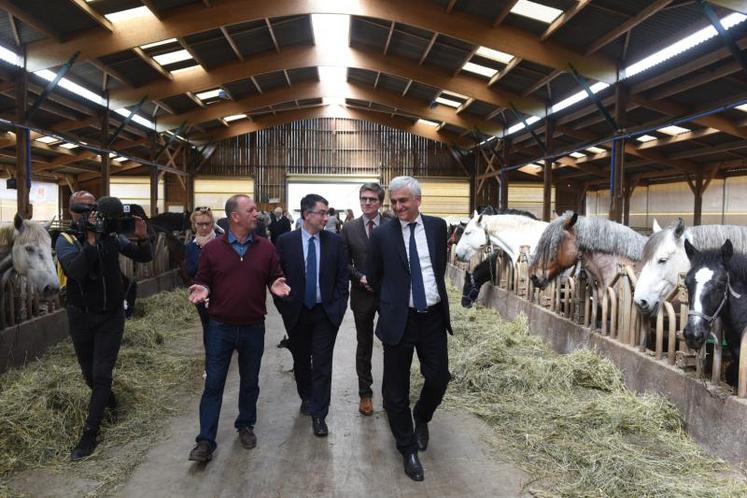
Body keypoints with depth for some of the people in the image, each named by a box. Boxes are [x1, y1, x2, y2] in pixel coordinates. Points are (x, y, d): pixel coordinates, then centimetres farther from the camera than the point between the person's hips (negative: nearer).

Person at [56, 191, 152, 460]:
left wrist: (141, 238, -23)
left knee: (101, 374, -3)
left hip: (111, 316, -1)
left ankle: (90, 434, 6)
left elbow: (144, 257, -4)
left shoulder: (111, 235, -5)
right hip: (80, 316, 1)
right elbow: (77, 271, -28)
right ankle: (107, 397, 49)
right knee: (89, 372, 18)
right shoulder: (65, 240, -10)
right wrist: (91, 240, -34)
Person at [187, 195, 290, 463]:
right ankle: (206, 441, 11)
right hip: (220, 327, -1)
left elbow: (274, 279, 6)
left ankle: (245, 426, 35)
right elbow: (203, 280, 3)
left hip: (253, 328, 2)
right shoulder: (212, 248, -3)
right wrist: (202, 289, -19)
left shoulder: (265, 247, 0)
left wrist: (277, 285, -17)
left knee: (250, 382, 15)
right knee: (213, 384, 3)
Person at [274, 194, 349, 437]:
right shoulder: (285, 241, -5)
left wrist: (338, 307, -4)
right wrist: (284, 307, -2)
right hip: (296, 313, 1)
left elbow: (342, 277, 1)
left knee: (322, 365, -1)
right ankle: (306, 397, 41)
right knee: (301, 360, 17)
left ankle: (319, 415, 9)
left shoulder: (335, 241, -3)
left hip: (326, 312, -1)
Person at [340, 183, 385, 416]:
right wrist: (360, 277, -12)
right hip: (362, 294, 1)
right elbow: (345, 263, 3)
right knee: (364, 345, 12)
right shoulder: (349, 228, 2)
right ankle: (365, 393, 24)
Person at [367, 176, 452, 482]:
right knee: (397, 388, 6)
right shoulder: (382, 234, -6)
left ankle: (421, 418, 40)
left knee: (439, 378, 7)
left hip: (434, 316, 2)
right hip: (399, 319, -2)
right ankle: (408, 448, 25)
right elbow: (374, 277, 5)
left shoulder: (437, 226, 1)